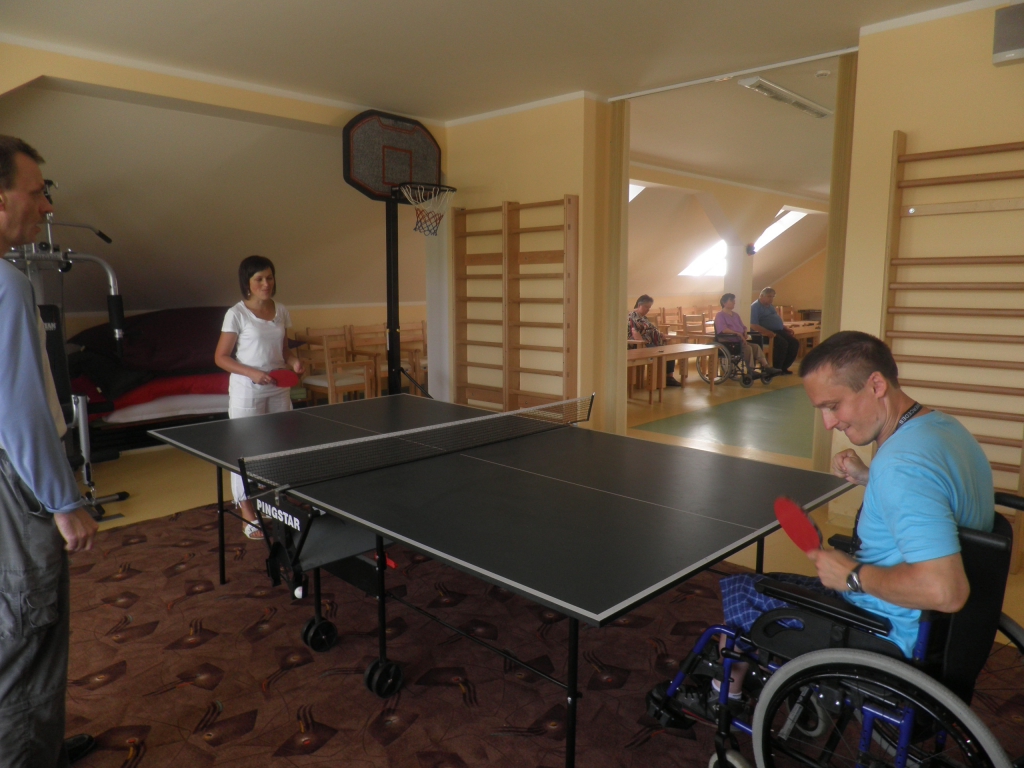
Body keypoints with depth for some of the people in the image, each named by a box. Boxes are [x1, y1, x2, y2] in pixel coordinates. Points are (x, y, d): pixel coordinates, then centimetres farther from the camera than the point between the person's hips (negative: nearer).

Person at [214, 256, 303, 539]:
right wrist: (252, 373, -20)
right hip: (247, 391, -5)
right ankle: (248, 515, 12)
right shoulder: (237, 314, -9)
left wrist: (293, 361, -4)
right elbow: (221, 357, -7)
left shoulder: (281, 311, 6)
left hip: (279, 389, 5)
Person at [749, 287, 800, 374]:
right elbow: (753, 326, -19)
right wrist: (769, 332, -26)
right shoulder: (755, 307, -8)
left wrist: (786, 328, 14)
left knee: (795, 342, -8)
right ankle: (776, 369, -14)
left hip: (778, 331, 9)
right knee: (783, 343, -30)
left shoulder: (770, 306, 21)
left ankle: (783, 367, 1)